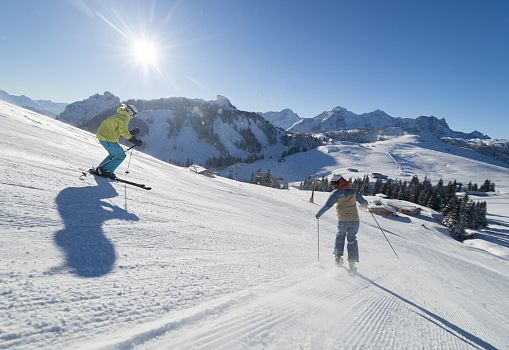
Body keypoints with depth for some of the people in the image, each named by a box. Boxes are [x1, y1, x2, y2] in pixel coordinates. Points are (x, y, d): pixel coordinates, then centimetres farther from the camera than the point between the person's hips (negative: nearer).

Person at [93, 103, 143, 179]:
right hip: (108, 138, -10)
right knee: (121, 156, -2)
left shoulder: (119, 115, 22)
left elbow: (119, 131, 22)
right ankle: (105, 171, -2)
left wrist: (132, 132, 17)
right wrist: (134, 140, -20)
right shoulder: (124, 117, -10)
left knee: (114, 155, 23)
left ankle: (100, 169, 21)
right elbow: (123, 132, -19)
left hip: (102, 135, 10)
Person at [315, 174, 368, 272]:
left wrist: (318, 214, -3)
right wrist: (365, 204, 38)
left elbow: (327, 205, -14)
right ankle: (352, 263, 9)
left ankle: (338, 256, 17)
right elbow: (364, 202, 14)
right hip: (355, 220, 3)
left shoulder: (336, 192, -8)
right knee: (352, 240, 14)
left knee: (340, 236, 25)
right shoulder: (353, 191, 6)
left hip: (343, 220, -3)